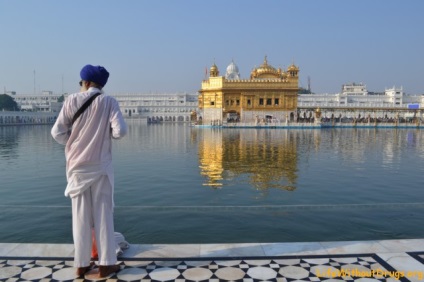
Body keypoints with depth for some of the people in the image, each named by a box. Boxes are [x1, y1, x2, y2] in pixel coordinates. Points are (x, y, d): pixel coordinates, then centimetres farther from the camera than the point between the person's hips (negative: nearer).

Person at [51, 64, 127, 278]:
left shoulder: (72, 100, -1)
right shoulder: (109, 102, -5)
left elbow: (57, 132, -4)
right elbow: (120, 131, -14)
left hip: (77, 166, 2)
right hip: (100, 166, -1)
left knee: (80, 216, 9)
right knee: (103, 214, 6)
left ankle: (81, 264, 17)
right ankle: (106, 263, 11)